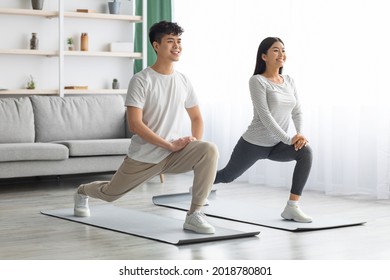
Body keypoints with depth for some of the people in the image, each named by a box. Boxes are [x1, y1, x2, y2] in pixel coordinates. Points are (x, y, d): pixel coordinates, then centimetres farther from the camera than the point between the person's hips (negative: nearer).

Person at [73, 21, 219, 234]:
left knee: (209, 150, -26)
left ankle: (194, 215, -20)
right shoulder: (141, 80, -16)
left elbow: (196, 117, 14)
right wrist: (169, 145, -25)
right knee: (110, 193, 15)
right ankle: (83, 192, 54)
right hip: (143, 156, -3)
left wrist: (195, 142, -6)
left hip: (174, 155, 3)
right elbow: (135, 124, -23)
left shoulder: (183, 81, 2)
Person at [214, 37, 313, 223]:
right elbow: (264, 115, -22)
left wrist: (300, 133, -17)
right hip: (253, 144, -5)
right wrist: (288, 139, -27)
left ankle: (292, 207, -22)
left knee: (305, 152, -24)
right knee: (228, 176, 13)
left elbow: (297, 112, 3)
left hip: (276, 146, 5)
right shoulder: (257, 81, -14)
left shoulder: (289, 81, 6)